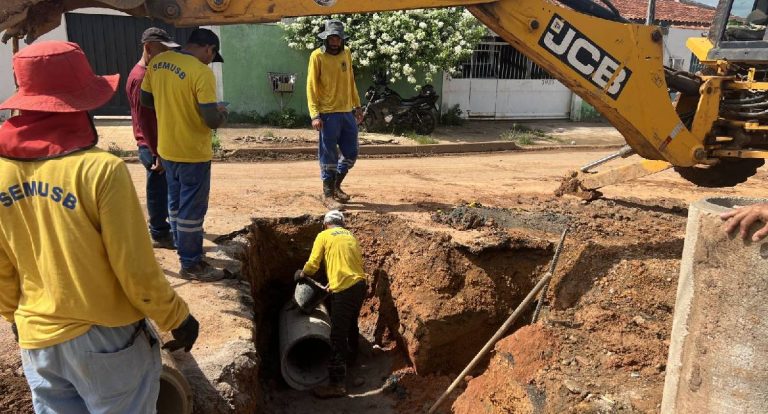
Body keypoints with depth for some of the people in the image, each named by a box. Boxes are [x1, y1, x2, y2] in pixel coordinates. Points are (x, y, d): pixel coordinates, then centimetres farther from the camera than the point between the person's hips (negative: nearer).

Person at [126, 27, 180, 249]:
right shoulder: (140, 78, -19)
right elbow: (144, 120, -22)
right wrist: (156, 154, -20)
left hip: (161, 144, 9)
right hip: (153, 148, -9)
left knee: (165, 189, 18)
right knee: (158, 190, 2)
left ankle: (165, 226, 32)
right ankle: (160, 235, 14)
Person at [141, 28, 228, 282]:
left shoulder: (157, 62, 2)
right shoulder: (201, 72, -21)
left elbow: (145, 100, 13)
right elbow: (212, 120, -25)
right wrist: (223, 113, -3)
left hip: (166, 148, 8)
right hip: (192, 153, -8)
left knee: (176, 203, 20)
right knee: (192, 209, 4)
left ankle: (184, 250, 35)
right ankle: (191, 264, 16)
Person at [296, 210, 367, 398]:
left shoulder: (323, 236, 2)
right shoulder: (350, 236, 21)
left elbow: (312, 265, -2)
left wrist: (301, 274, 19)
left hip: (344, 290, -7)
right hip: (360, 284, 7)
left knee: (338, 335, -6)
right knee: (351, 323, 30)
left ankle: (337, 384, -6)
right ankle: (352, 354, 52)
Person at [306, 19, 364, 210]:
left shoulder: (346, 53, 11)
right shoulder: (317, 56, -6)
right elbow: (311, 87, -9)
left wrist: (357, 106, 16)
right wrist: (315, 115, -17)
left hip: (347, 112, 6)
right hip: (328, 114, -6)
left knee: (351, 154, 11)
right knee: (329, 156, -1)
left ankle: (336, 186, 29)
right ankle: (327, 194, 10)